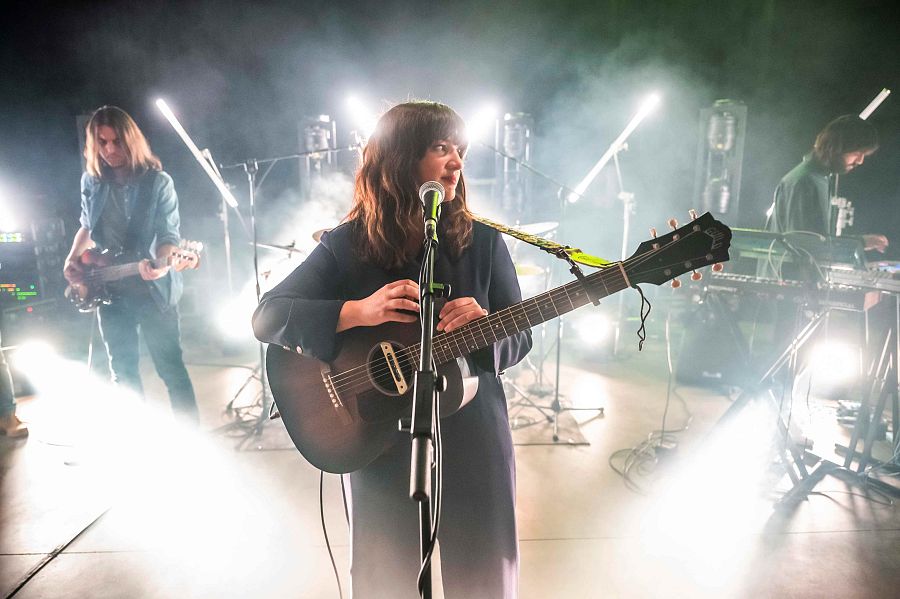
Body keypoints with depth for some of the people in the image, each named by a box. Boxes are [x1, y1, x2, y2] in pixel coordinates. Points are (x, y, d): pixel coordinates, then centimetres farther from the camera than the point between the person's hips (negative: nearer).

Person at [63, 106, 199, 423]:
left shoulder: (158, 181, -9)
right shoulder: (91, 181, 5)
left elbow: (169, 235, -14)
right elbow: (88, 227, 18)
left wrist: (162, 264, -35)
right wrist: (73, 259, 1)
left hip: (153, 290, -5)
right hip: (110, 290, 5)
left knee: (171, 369, 0)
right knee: (123, 373, 14)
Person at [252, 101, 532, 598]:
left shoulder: (482, 242, -2)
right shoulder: (347, 245, -6)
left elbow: (521, 337, 0)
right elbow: (267, 316, -11)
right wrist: (358, 311, -25)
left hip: (475, 441, 2)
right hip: (380, 445, -1)